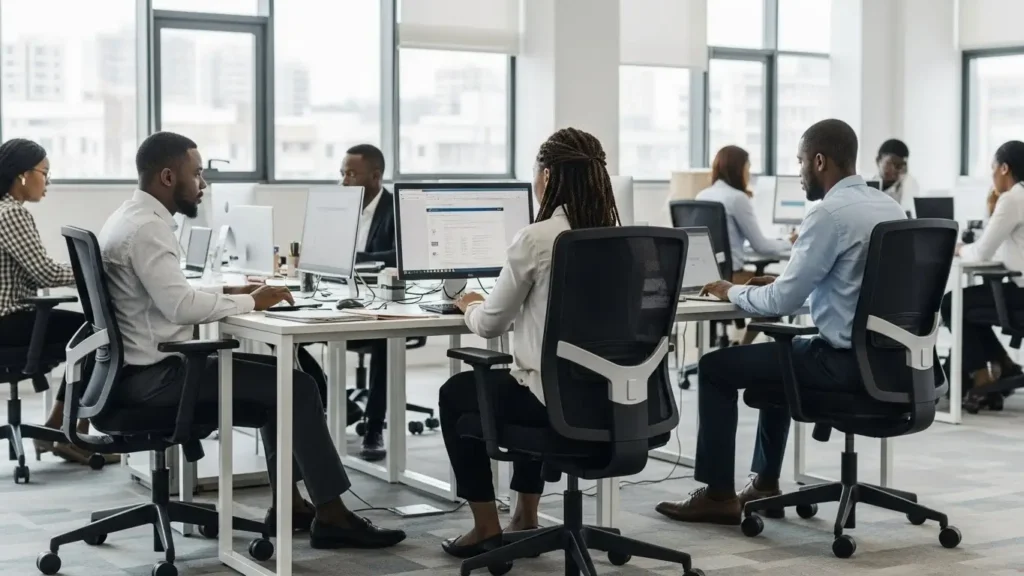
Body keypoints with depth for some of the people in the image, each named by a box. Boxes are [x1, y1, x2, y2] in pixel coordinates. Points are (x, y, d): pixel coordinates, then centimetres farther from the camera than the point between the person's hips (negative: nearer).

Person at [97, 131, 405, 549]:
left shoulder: (135, 218, 13)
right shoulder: (146, 227, -19)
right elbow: (180, 306, -28)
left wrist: (232, 292, 8)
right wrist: (251, 302, -15)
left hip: (153, 366, 11)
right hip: (154, 375, -11)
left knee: (279, 375, 17)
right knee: (298, 386, -10)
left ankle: (288, 502, 17)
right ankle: (331, 515, -4)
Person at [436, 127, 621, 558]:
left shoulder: (536, 239, -16)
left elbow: (491, 325, -6)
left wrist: (471, 307, 18)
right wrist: (488, 304, 30)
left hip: (556, 397, -6)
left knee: (455, 393, 22)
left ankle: (486, 528, 24)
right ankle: (525, 518, 38)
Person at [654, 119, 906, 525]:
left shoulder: (830, 212, -18)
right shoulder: (889, 206, 8)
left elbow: (783, 302, -17)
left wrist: (732, 292, 1)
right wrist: (780, 281, 16)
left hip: (845, 361, -9)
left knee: (716, 367, 5)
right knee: (775, 355, 33)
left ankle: (718, 495, 11)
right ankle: (765, 484, 35)